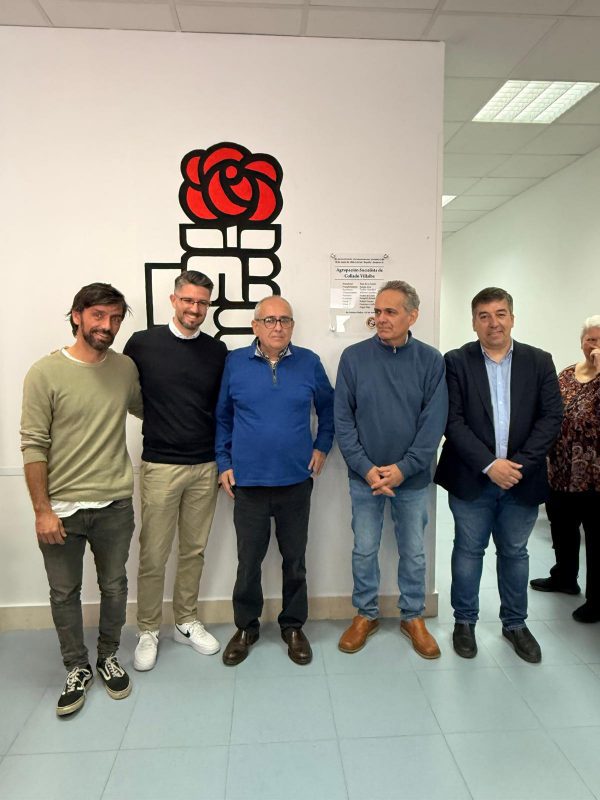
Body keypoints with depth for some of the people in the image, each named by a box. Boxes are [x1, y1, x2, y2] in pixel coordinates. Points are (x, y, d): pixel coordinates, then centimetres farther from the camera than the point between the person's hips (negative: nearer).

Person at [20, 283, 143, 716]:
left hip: (115, 505, 3)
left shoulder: (126, 368, 0)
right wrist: (42, 510, -12)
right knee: (65, 593, 13)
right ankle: (78, 670, 35)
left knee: (114, 587, 17)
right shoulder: (46, 373, -11)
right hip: (62, 507, -2)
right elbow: (34, 446, -11)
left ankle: (109, 657, 40)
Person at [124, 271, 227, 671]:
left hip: (206, 468, 3)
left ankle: (188, 623, 32)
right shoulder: (142, 343, -3)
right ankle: (148, 632, 26)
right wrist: (158, 423, 1)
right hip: (160, 467, -2)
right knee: (153, 556, 6)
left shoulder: (217, 351, 3)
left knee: (194, 551, 14)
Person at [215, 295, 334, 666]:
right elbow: (222, 416, 6)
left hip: (296, 481, 1)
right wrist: (224, 462, 3)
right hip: (248, 481, 0)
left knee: (295, 559, 14)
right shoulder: (235, 363, -2)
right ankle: (246, 627, 32)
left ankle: (294, 627, 33)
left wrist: (322, 446, 6)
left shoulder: (309, 362, -1)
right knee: (248, 560, 12)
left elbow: (328, 407, 13)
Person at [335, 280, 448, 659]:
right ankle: (366, 614, 33)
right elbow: (343, 419, -5)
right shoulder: (354, 357, -5)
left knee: (414, 552, 14)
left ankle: (413, 617, 35)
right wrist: (366, 468, -14)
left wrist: (403, 468, -15)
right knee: (364, 550, 12)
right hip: (365, 476, 0)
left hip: (413, 476, 0)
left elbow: (434, 423, -8)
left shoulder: (431, 361, -5)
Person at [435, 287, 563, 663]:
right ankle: (465, 621, 30)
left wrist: (519, 464, -13)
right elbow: (453, 421, -10)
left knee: (515, 553, 17)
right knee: (468, 551, 11)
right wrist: (489, 465, -17)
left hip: (522, 479, 2)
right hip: (472, 479, -2)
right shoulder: (457, 361, -4)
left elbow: (552, 417, -3)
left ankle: (515, 623, 36)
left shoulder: (539, 362, 3)